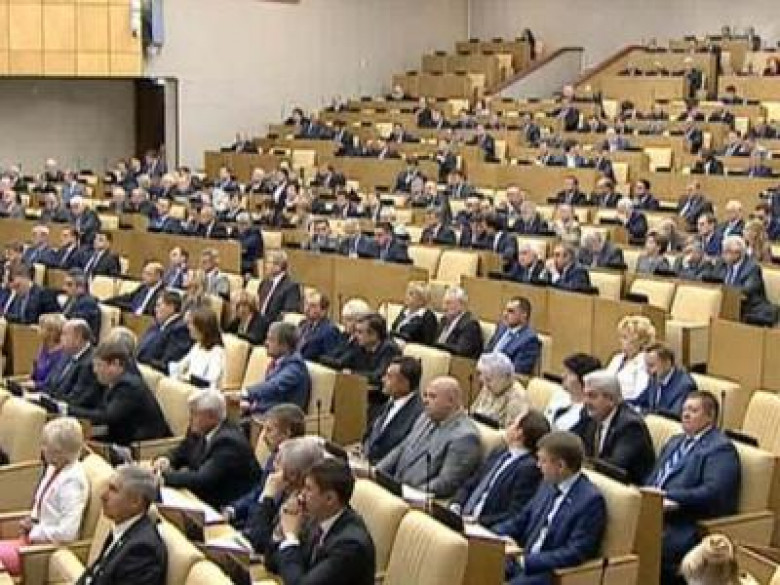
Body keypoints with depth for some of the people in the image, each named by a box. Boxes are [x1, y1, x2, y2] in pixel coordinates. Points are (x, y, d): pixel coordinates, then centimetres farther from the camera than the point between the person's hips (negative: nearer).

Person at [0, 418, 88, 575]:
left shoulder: (73, 481, -21)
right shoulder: (54, 468, 5)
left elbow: (67, 533, -25)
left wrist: (33, 532, -13)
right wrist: (31, 520, 2)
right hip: (36, 538, 9)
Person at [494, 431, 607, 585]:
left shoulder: (591, 500, -13)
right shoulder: (549, 485, 12)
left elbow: (576, 554, -18)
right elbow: (521, 521, 20)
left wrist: (527, 561, -21)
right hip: (524, 562, 8)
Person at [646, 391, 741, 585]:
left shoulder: (721, 449, -3)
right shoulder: (675, 441, 24)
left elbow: (712, 493, -15)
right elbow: (653, 479, 21)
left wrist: (669, 496, -20)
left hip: (684, 527, -8)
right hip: (654, 513, 8)